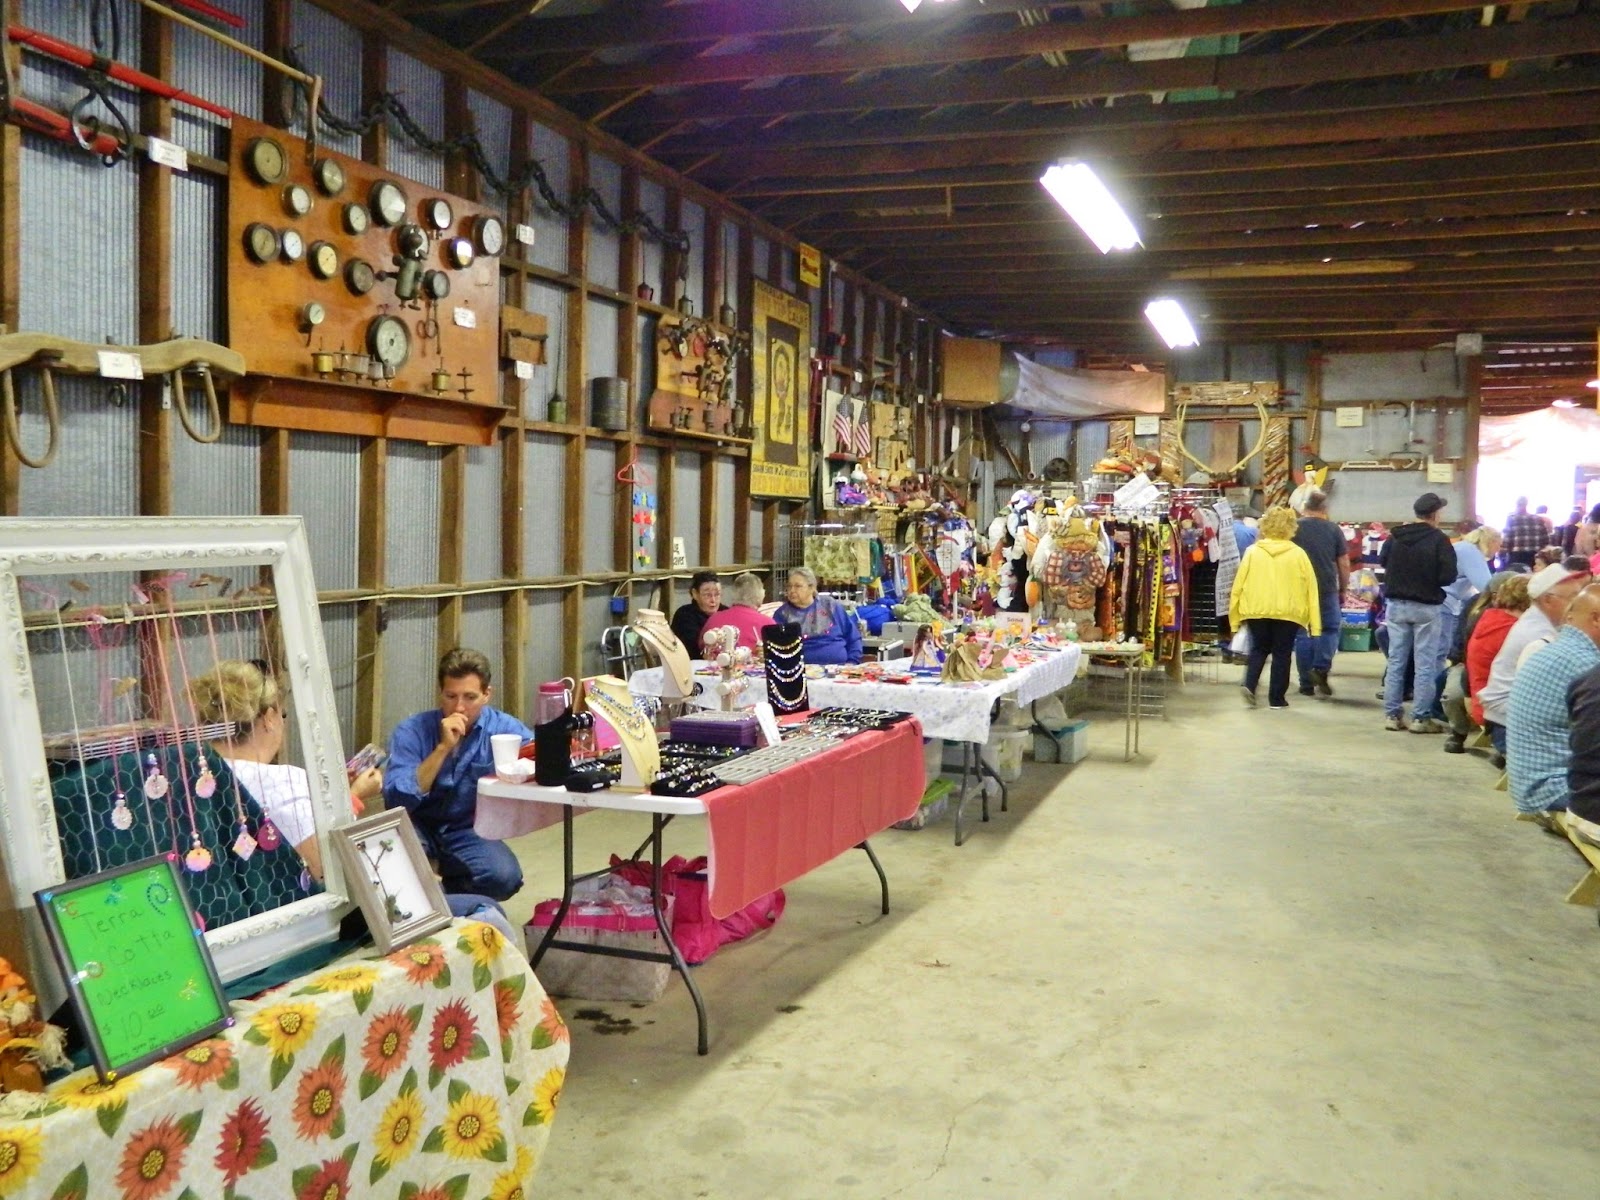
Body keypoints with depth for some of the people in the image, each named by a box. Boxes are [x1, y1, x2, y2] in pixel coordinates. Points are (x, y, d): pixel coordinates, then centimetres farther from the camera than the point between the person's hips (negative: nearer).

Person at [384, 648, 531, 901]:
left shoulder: (503, 728, -9)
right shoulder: (411, 731, -13)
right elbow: (397, 801, -25)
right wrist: (442, 748, -30)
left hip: (468, 831, 2)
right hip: (417, 827, -2)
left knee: (505, 878, -25)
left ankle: (445, 893, 6)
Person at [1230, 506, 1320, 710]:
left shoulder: (1252, 551, -1)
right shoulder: (1298, 554, -2)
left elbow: (1239, 582, 0)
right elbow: (1310, 586, -1)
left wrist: (1236, 611, 10)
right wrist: (1314, 622, 3)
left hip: (1256, 609, 1)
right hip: (1287, 611, -1)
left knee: (1259, 649, 17)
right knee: (1282, 653, 9)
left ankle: (1249, 685, -4)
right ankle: (1276, 698, 11)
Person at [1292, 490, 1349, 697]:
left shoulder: (1294, 528, 0)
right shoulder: (1334, 530, 1)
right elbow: (1344, 564, 3)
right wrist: (1343, 590, 14)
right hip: (1327, 589, 0)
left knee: (1303, 635, 6)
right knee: (1330, 629, 13)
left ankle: (1307, 684, 8)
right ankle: (1321, 667, -10)